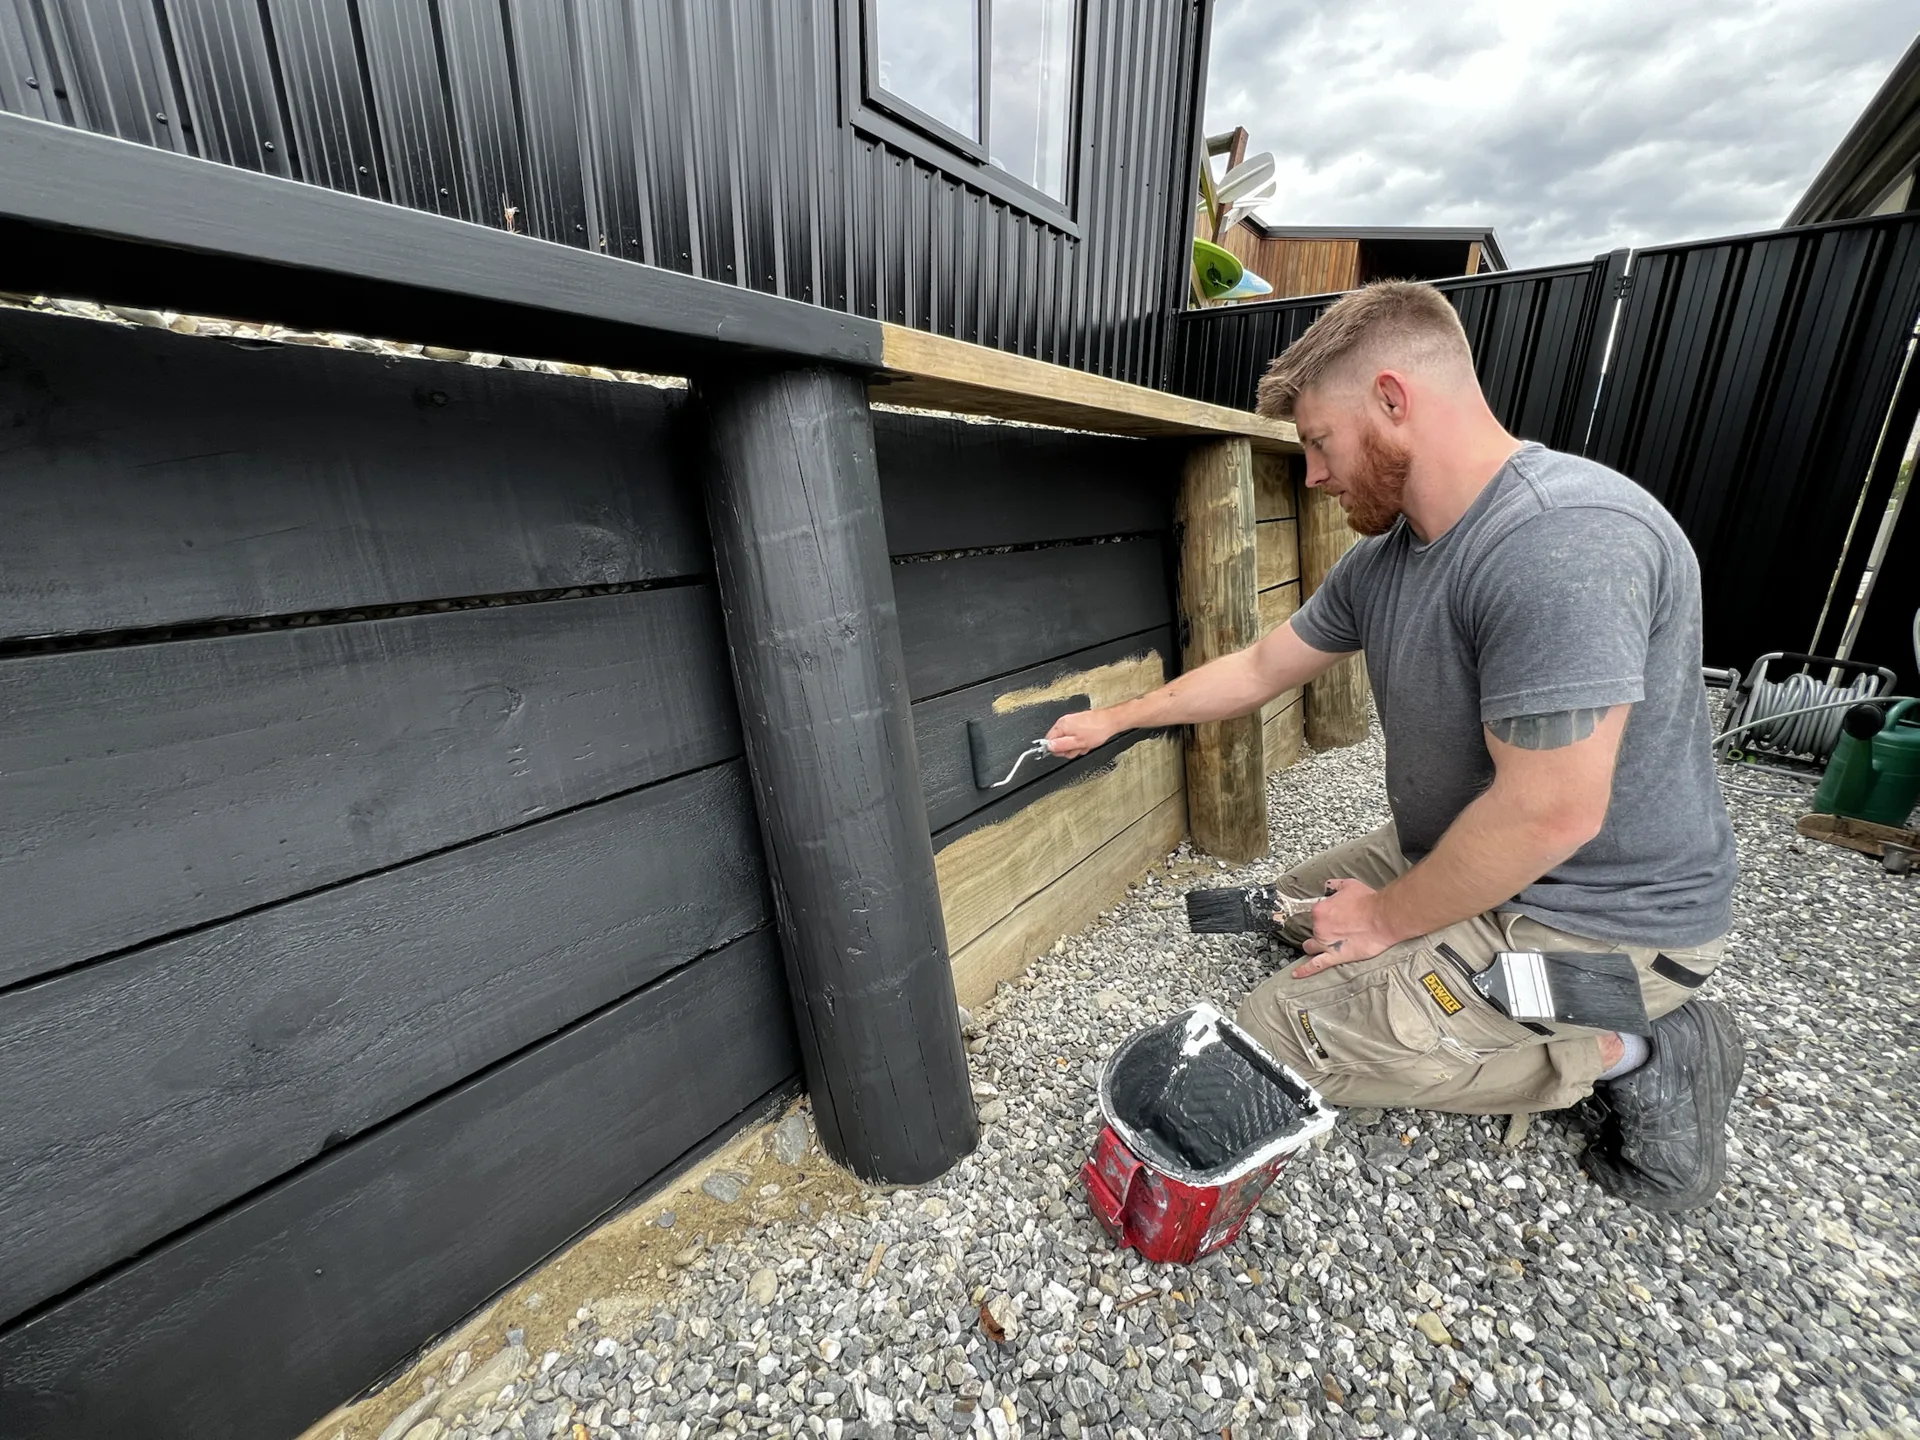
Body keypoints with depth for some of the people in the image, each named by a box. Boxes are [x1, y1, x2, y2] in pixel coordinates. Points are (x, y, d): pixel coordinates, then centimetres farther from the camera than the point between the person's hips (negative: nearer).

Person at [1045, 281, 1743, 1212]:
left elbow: (1548, 813, -31)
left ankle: (1623, 1055, 0)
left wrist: (1389, 918, -16)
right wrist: (1115, 719, 14)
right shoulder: (1386, 555, -1)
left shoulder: (1563, 542, -30)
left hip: (1597, 917, -9)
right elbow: (1259, 668, 8)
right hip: (1463, 858, 9)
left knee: (1278, 1032, -11)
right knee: (1296, 906, 24)